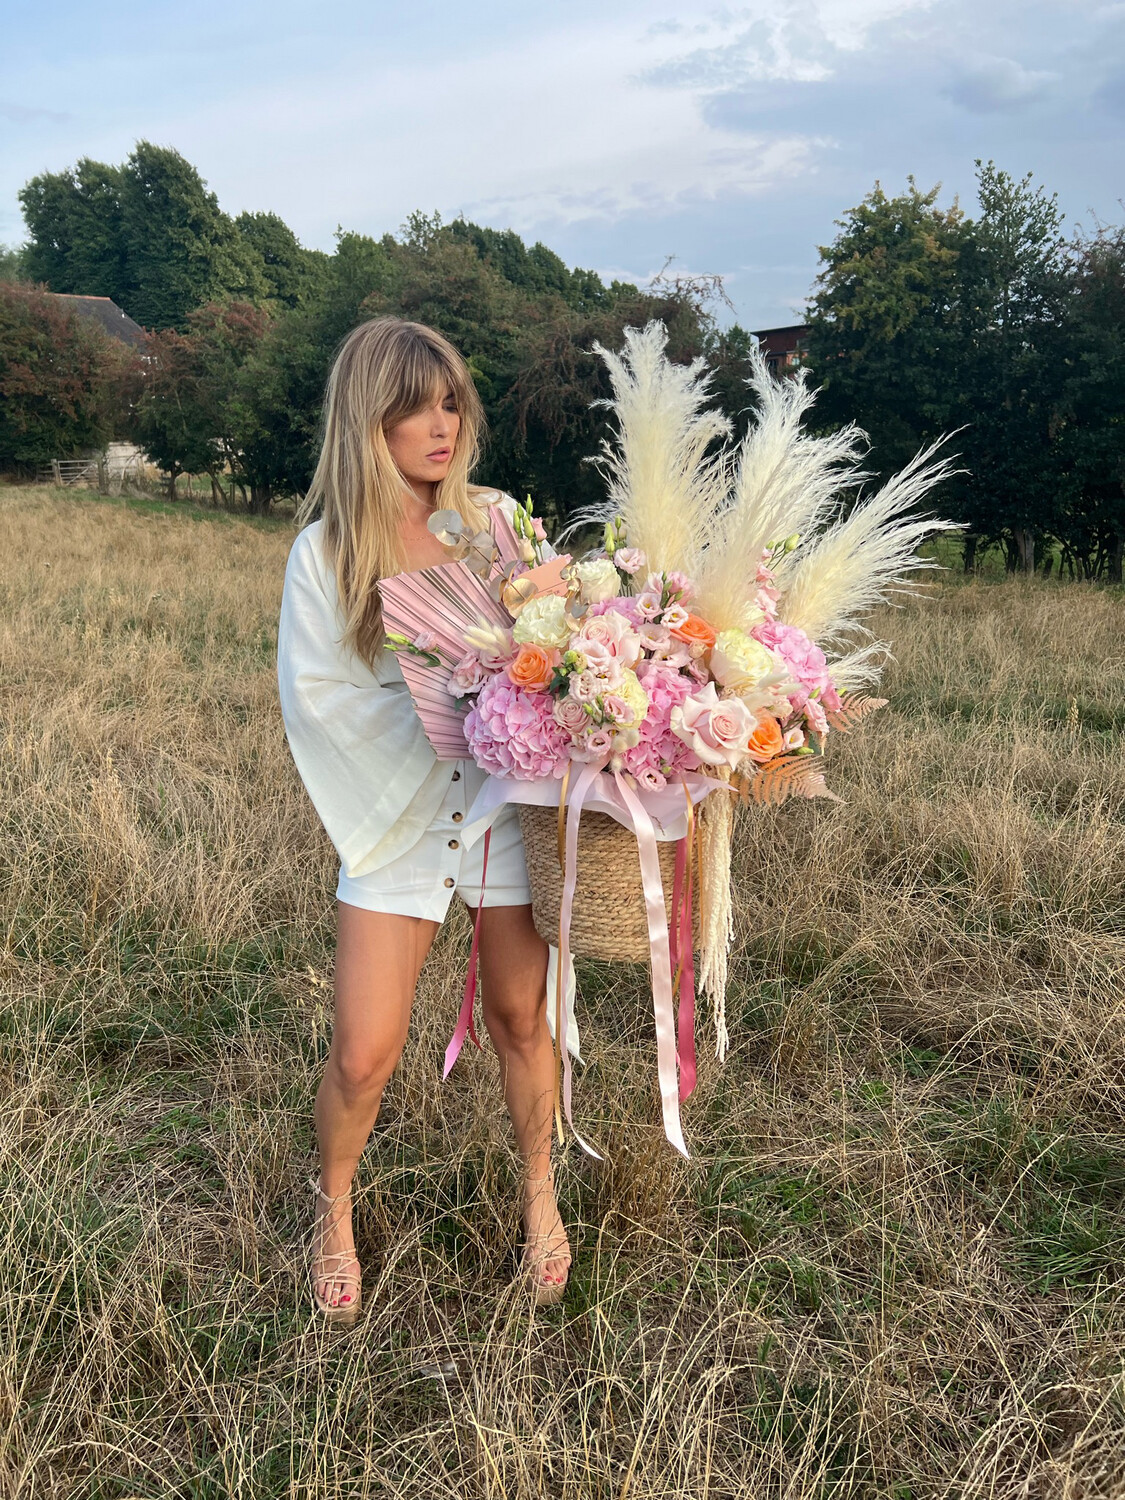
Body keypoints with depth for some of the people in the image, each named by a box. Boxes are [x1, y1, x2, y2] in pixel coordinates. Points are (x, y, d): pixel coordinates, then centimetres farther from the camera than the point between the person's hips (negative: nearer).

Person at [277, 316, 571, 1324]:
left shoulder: (497, 520, 2)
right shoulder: (325, 552, -3)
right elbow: (317, 696, -7)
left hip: (507, 803, 2)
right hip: (399, 814, -1)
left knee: (520, 1016, 12)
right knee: (363, 1056, -1)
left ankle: (540, 1197, 38)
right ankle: (334, 1211, 31)